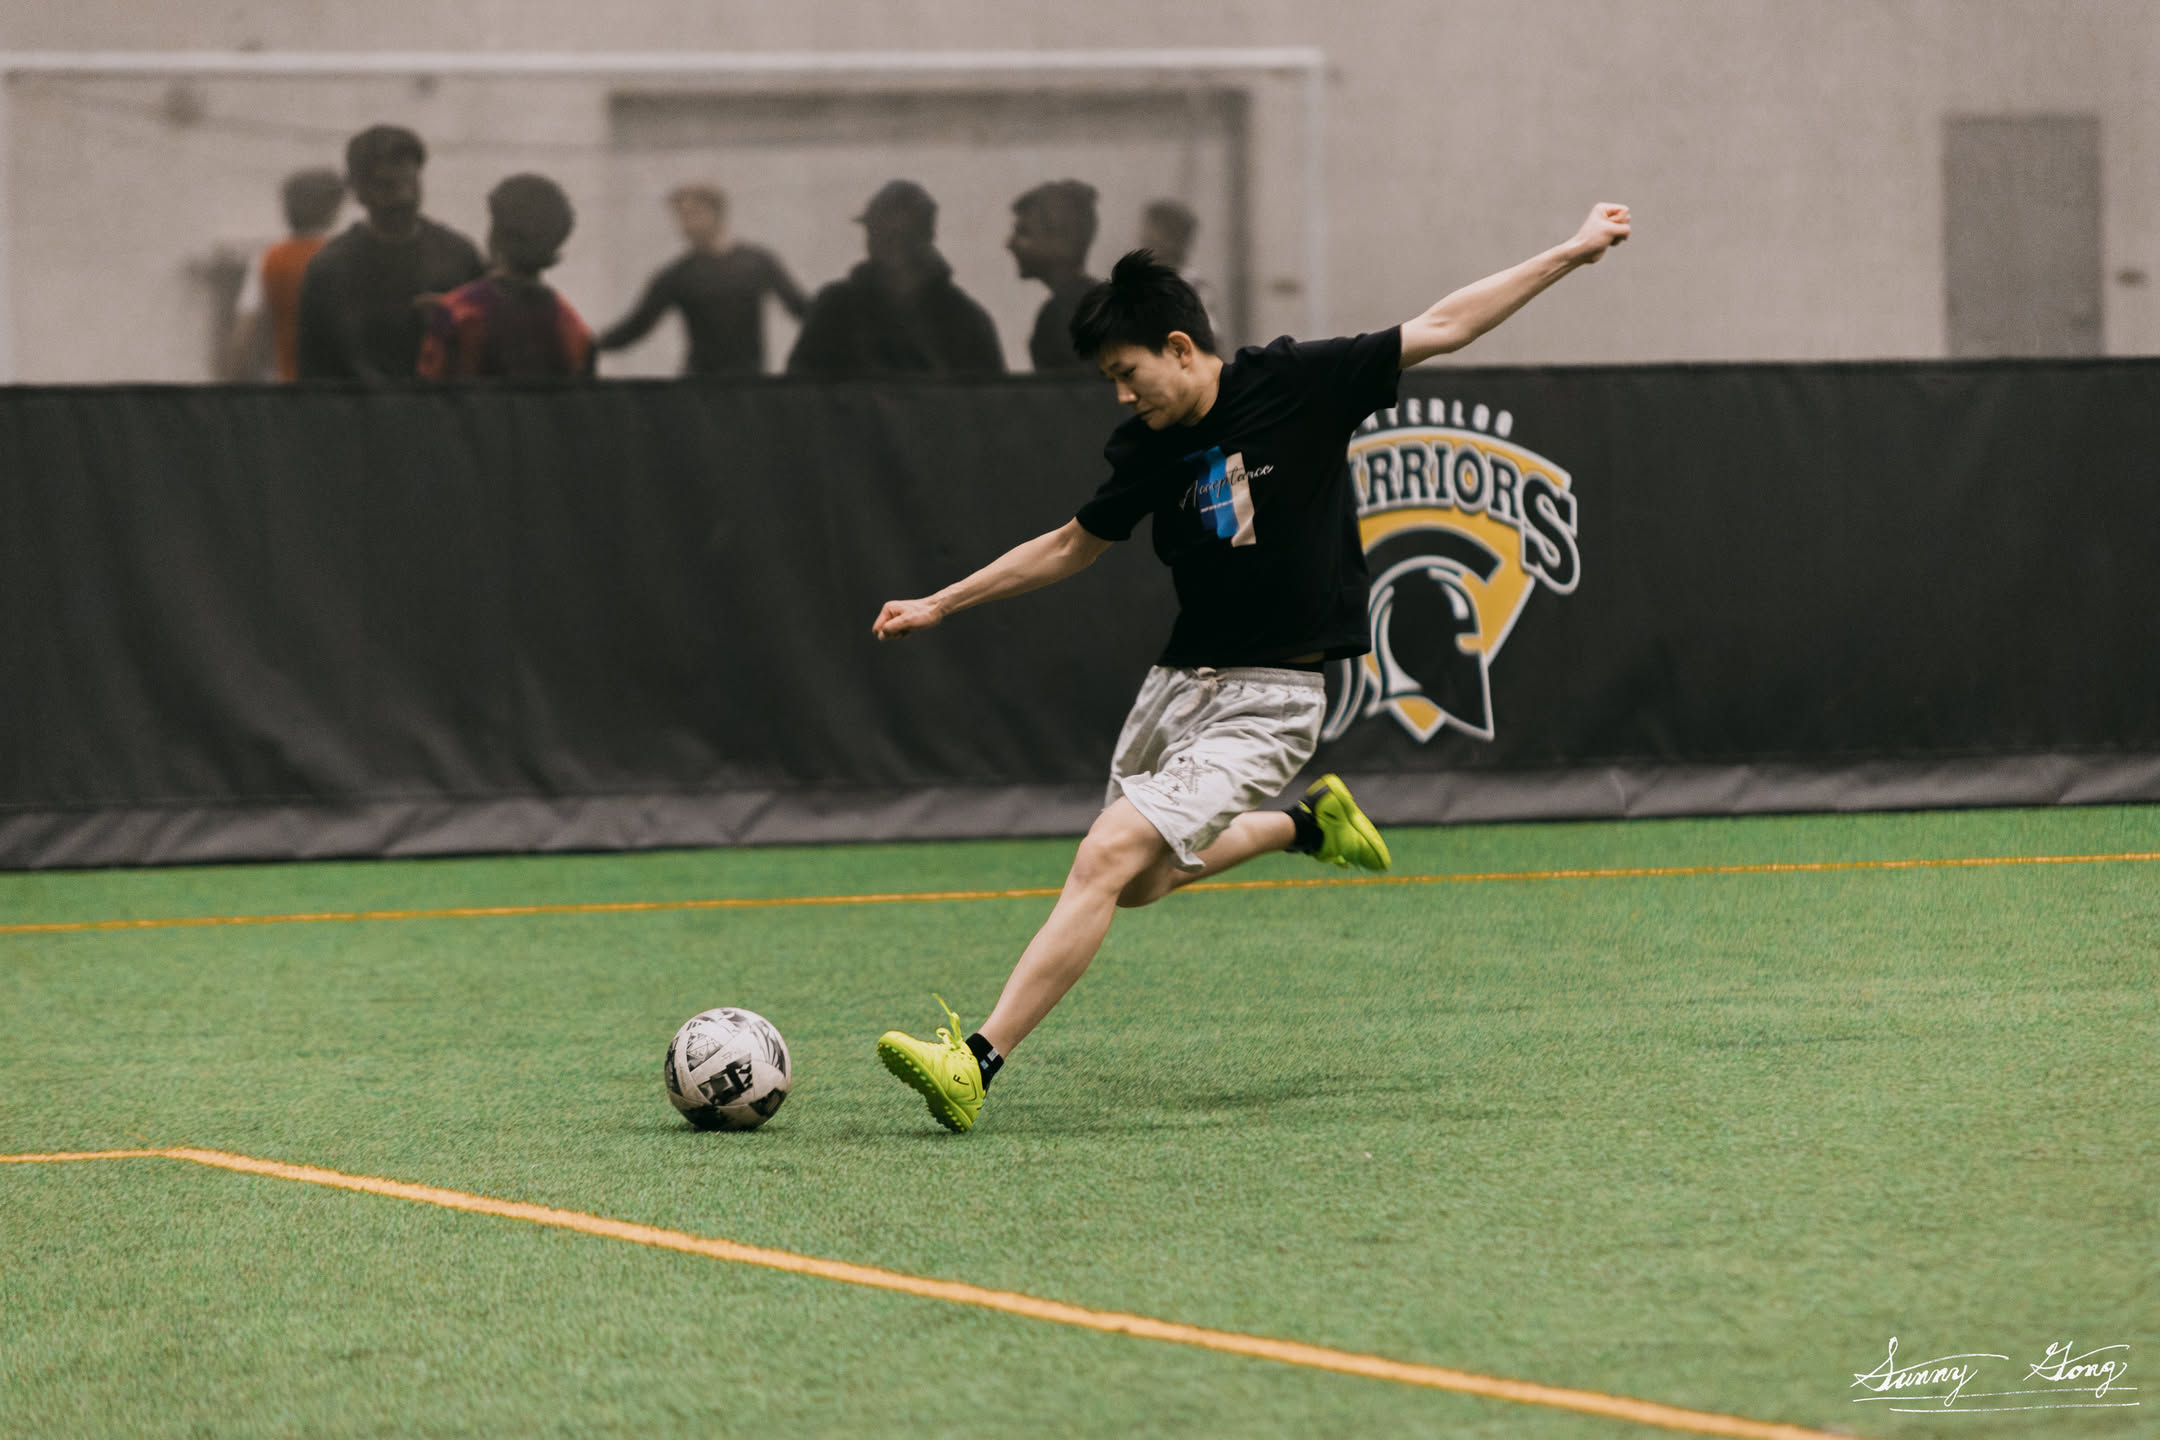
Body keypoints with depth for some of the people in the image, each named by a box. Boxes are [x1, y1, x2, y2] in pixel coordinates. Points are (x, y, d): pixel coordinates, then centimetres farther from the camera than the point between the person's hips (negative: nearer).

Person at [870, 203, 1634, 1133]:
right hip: (1178, 683, 7)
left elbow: (1441, 327, -4)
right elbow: (1070, 547, 18)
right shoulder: (1149, 449, 3)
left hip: (1265, 700, -7)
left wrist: (1571, 254, -5)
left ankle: (976, 1064, -25)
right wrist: (940, 604, 18)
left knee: (1106, 862, -19)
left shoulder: (1299, 385, -10)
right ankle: (1309, 825, 38)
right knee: (1137, 883, 18)